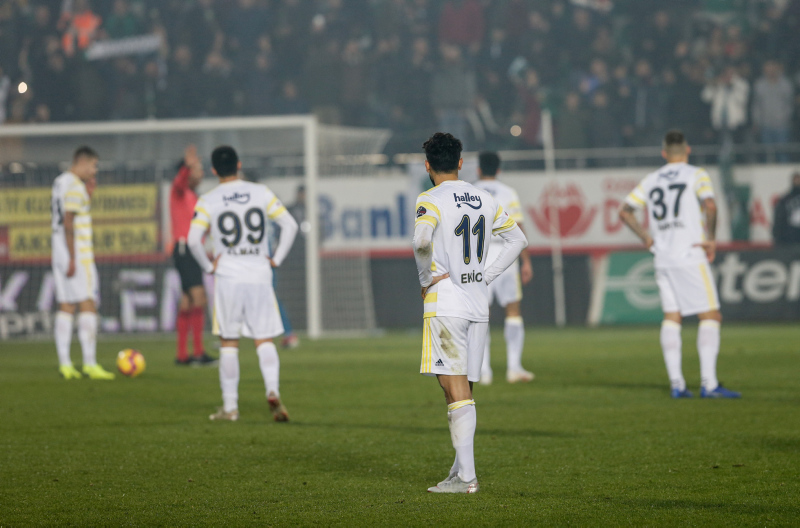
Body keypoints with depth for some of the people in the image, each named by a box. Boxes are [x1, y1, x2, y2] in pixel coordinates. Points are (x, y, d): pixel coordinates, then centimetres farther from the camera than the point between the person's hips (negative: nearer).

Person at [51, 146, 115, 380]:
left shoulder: (60, 183, 16)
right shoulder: (75, 185, -13)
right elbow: (68, 223, -19)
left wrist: (87, 192, 20)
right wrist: (73, 259, -20)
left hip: (60, 253, 9)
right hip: (78, 253, -9)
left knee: (66, 306, 7)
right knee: (88, 305, -7)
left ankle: (65, 363, 5)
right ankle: (90, 363, -11)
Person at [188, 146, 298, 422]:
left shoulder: (207, 202, -1)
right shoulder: (262, 193, 3)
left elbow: (193, 239, -12)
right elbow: (290, 225, -1)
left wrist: (208, 266, 1)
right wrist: (276, 259, 5)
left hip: (227, 276, -1)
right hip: (259, 275, 1)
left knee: (228, 343, 8)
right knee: (264, 340, 5)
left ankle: (230, 406, 8)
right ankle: (273, 391, -18)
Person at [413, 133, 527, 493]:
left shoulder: (432, 200, -8)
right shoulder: (485, 200, 12)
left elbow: (421, 240, -27)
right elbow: (518, 240, 20)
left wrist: (428, 277, -11)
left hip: (445, 305, -6)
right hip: (479, 305, 6)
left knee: (455, 391, -7)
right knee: (464, 392, 13)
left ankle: (466, 476, -10)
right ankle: (461, 471, 16)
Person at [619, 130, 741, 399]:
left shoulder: (651, 180, 14)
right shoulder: (696, 175, -2)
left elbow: (625, 211, 16)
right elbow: (710, 205, -18)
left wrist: (646, 237, 19)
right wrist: (711, 239, -8)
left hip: (663, 259, 5)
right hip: (690, 256, -5)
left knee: (671, 317, 8)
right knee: (711, 315, -4)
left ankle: (676, 384, 2)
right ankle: (708, 384, -14)